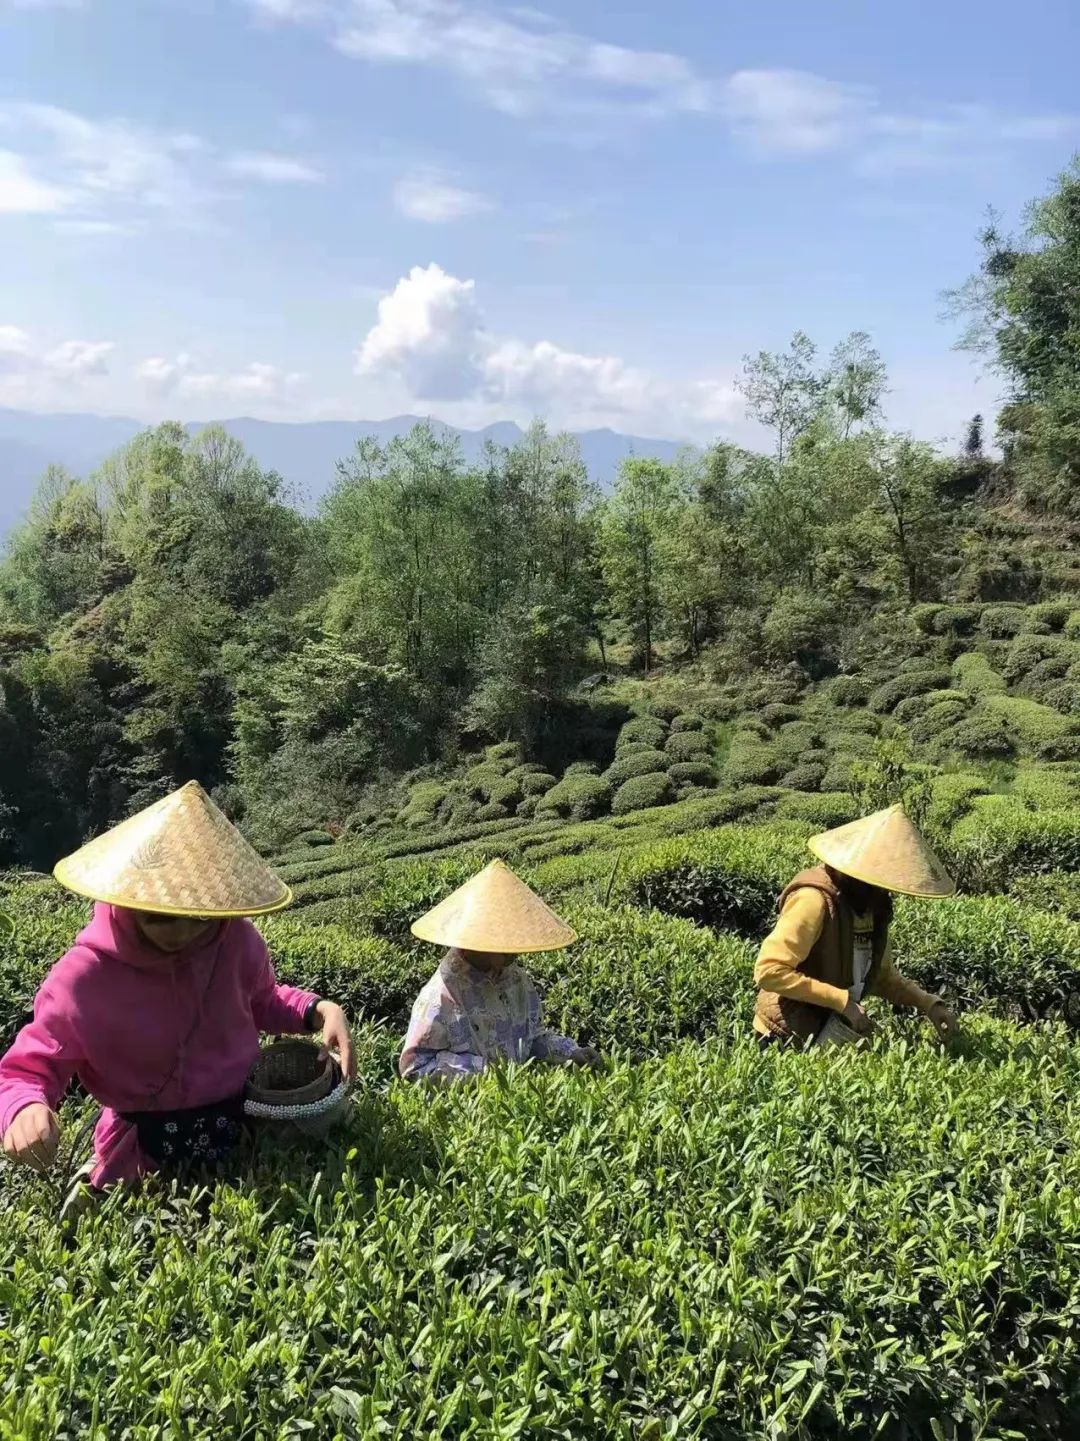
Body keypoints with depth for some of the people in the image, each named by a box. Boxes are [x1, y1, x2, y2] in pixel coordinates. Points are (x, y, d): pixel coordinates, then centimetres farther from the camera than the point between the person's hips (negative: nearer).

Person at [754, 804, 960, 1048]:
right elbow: (768, 971, -27)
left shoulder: (873, 906, 3)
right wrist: (842, 1000, -26)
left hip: (836, 1033, 8)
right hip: (790, 1040, -7)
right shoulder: (814, 901, -22)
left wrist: (928, 1004, -1)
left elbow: (883, 975, 15)